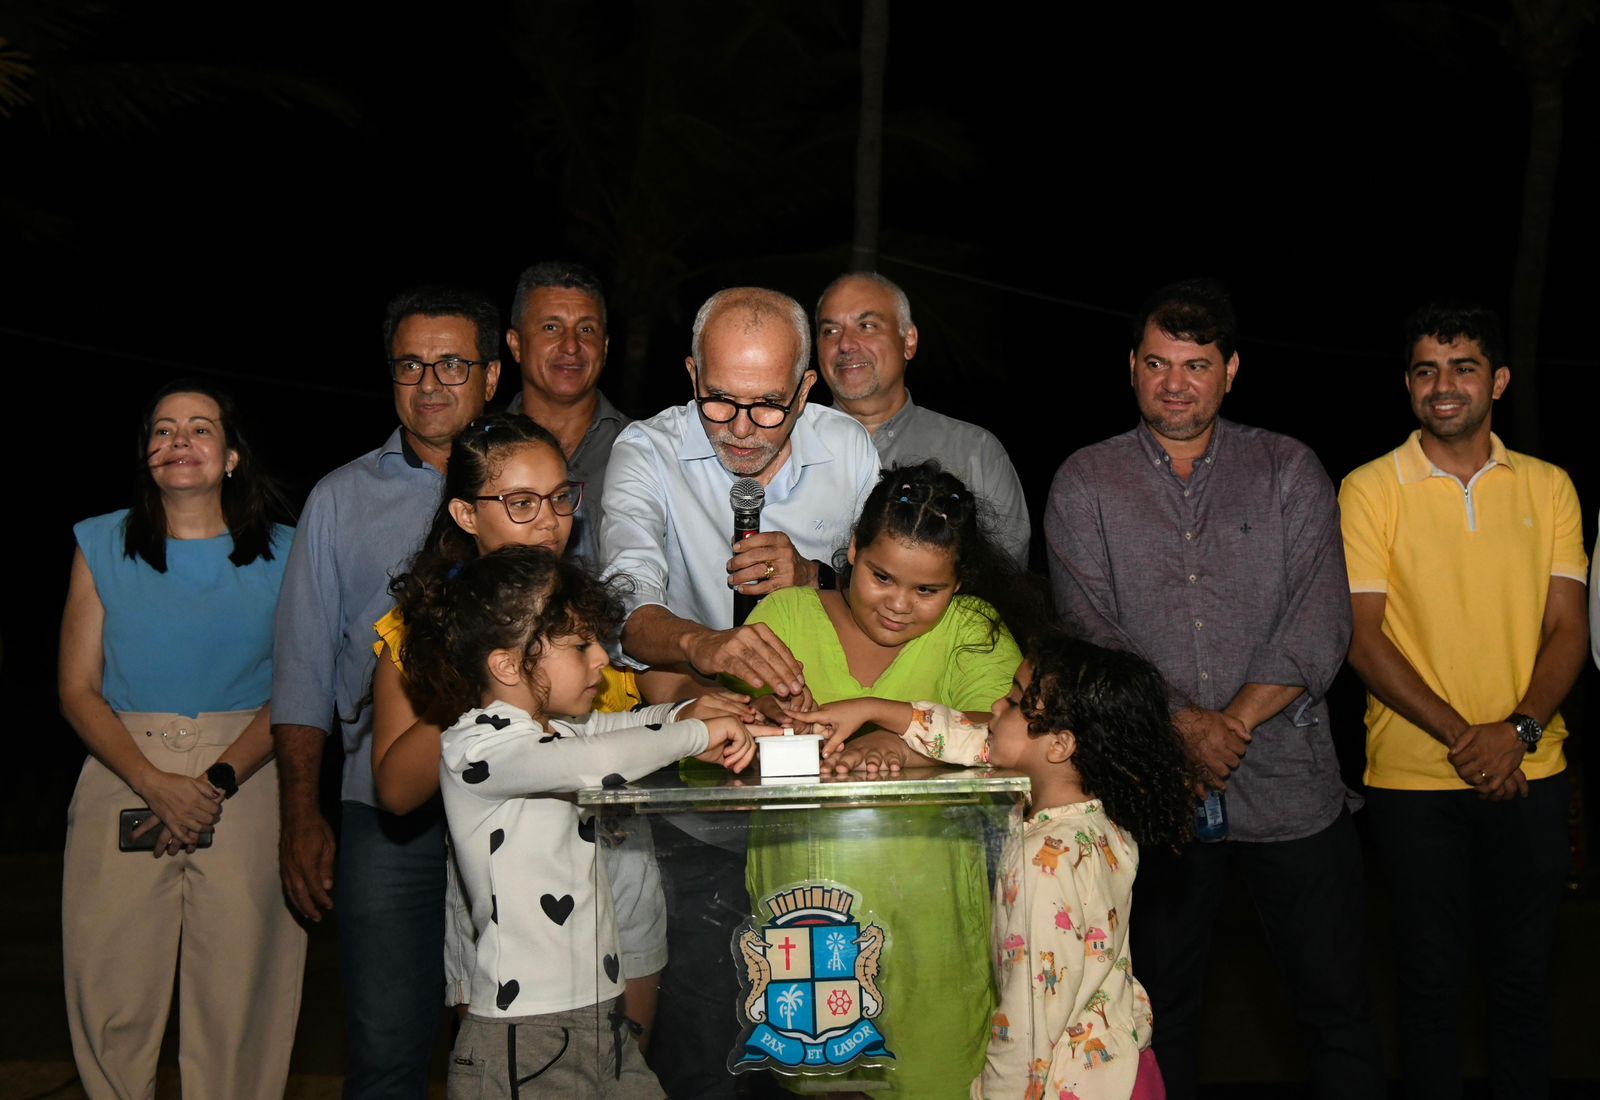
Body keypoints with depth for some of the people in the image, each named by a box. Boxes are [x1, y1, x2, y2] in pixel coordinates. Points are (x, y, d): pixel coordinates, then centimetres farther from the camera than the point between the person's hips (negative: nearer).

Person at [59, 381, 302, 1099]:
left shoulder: (280, 554, 6)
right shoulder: (103, 545, 8)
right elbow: (78, 690, 4)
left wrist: (217, 782, -13)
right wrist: (156, 784, -11)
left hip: (245, 785, 0)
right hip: (124, 781, 1)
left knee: (237, 997, -3)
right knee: (114, 999, -1)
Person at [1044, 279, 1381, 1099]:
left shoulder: (1290, 471, 5)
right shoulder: (1085, 485, 5)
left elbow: (1319, 627, -3)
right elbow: (1090, 634, -4)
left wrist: (1235, 723, -14)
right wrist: (1187, 727, -15)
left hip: (1291, 785, 0)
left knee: (1336, 1005, 6)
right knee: (1158, 1009, 9)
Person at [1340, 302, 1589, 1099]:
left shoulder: (1548, 488, 6)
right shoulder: (1370, 490, -2)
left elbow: (1567, 628, 3)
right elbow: (1363, 639, -6)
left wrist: (1519, 729, -14)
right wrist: (1460, 737, -15)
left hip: (1530, 772, 3)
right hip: (1414, 778, -2)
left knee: (1524, 980, 10)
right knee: (1432, 981, 6)